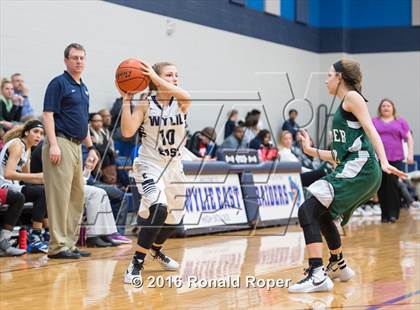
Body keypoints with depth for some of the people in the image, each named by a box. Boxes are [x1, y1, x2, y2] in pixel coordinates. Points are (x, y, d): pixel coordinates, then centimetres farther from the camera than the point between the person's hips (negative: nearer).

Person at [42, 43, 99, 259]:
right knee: (60, 195, -9)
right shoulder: (59, 83, -5)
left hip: (77, 146, 9)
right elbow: (48, 114, -12)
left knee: (77, 196, 10)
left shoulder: (83, 88, 20)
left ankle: (70, 243, 16)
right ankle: (58, 246, -7)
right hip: (61, 144, -9)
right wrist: (53, 144, -21)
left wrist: (91, 147, 19)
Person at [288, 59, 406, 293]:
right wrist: (311, 150, 26)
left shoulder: (352, 97, 0)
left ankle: (318, 276, -26)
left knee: (307, 211, -19)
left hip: (359, 169, -10)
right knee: (322, 214, 28)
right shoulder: (342, 109, 25)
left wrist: (384, 162, -25)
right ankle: (338, 267, 42)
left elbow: (371, 129, -14)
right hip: (352, 171, 10)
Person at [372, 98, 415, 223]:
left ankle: (393, 213, -3)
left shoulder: (400, 121, 11)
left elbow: (409, 138, 10)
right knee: (381, 186, -1)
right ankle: (384, 214, 7)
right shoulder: (374, 122, 13)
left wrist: (410, 154, -1)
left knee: (393, 184, -11)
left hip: (395, 158, -1)